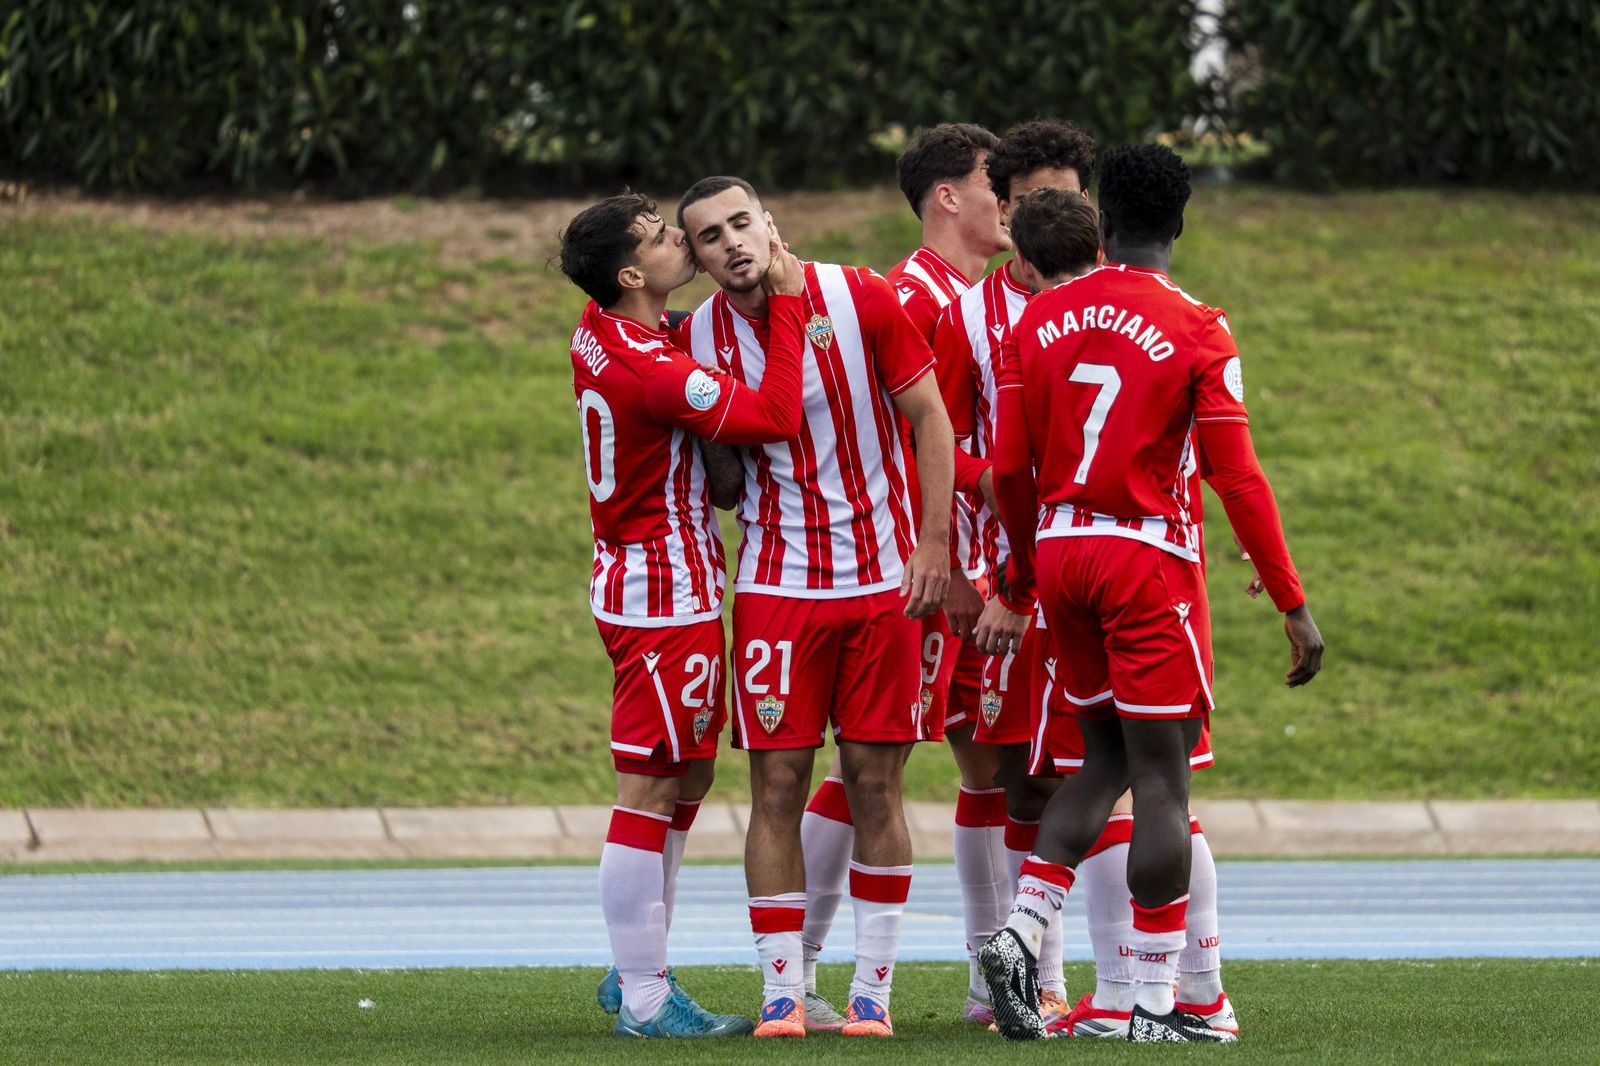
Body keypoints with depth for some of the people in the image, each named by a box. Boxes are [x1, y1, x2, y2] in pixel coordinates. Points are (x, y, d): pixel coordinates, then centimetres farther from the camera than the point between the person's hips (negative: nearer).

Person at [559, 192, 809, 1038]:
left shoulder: (601, 334, 6)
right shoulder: (651, 370, -24)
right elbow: (776, 417, -24)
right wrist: (785, 305, -17)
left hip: (635, 579, 10)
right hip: (665, 595, -10)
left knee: (686, 779, 18)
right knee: (650, 790, -5)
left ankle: (635, 973, 25)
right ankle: (644, 1000, -2)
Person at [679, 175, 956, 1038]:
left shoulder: (860, 301, -6)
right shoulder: (700, 340, -1)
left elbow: (929, 418, -1)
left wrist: (933, 545, -7)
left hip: (881, 577, -1)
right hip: (776, 583, 1)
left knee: (876, 781, 1)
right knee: (777, 783, -3)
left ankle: (872, 989, 7)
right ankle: (781, 991, 2)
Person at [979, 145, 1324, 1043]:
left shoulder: (1043, 318, 5)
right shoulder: (1196, 330, -8)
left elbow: (1010, 469, 8)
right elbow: (1238, 479, -10)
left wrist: (1023, 574, 23)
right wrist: (1294, 605, -6)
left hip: (1061, 549, 5)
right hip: (1148, 555, -5)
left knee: (1107, 757, 18)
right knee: (1162, 778, -1)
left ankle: (1022, 934, 1)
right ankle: (1156, 1003, -1)